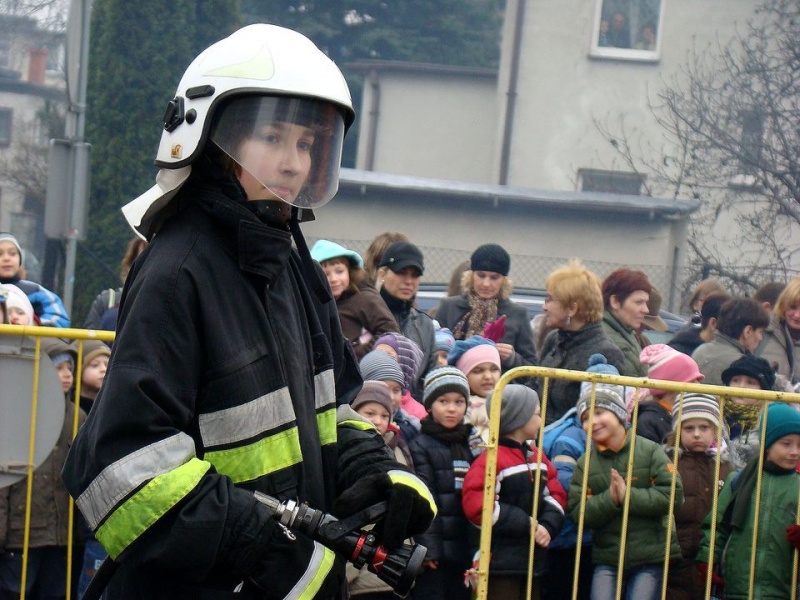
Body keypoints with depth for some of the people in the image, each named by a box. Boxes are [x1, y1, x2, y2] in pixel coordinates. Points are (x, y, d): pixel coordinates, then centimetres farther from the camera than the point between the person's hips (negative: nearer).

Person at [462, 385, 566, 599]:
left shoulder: (537, 457, 12)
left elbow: (555, 495, 12)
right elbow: (476, 504, -21)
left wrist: (547, 525, -9)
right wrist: (524, 523, -17)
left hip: (533, 558, 8)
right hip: (501, 563, -8)